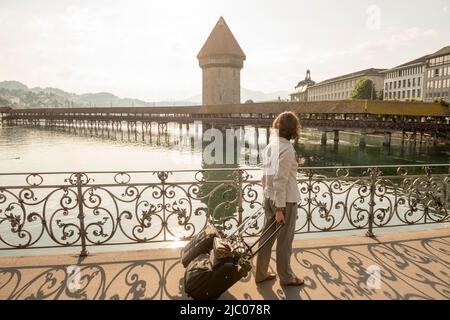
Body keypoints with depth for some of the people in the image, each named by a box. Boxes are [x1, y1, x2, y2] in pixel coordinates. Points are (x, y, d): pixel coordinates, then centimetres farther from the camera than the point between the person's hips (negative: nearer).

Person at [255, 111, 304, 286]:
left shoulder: (270, 146, 5)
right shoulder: (286, 148, -19)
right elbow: (280, 179, -23)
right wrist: (280, 208, -19)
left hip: (269, 198, 7)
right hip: (285, 200, -7)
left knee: (267, 236, 16)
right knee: (284, 240, 9)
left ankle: (261, 273, 29)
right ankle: (286, 277, 28)